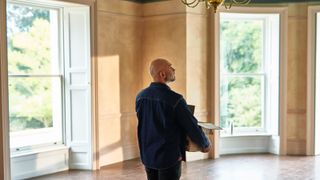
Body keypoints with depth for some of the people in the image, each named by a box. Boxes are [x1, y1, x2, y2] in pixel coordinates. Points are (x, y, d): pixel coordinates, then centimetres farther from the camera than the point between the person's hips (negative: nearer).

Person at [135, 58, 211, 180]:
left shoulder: (140, 97, -2)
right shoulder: (174, 99, -20)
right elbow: (192, 127, -14)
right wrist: (205, 145, 4)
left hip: (148, 156, 6)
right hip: (169, 157, -6)